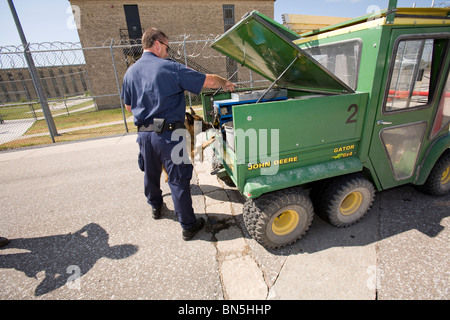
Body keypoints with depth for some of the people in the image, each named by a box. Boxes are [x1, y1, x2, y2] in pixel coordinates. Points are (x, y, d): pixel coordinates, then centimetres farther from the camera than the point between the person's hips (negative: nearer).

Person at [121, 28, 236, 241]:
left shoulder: (130, 73, 8)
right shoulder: (170, 68, -10)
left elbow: (128, 106, 17)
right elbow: (208, 81, -8)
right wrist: (226, 83, 10)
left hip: (144, 134, 6)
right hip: (168, 134, -6)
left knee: (150, 174, 23)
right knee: (178, 180, 2)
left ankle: (155, 206, 48)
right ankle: (188, 226, 14)